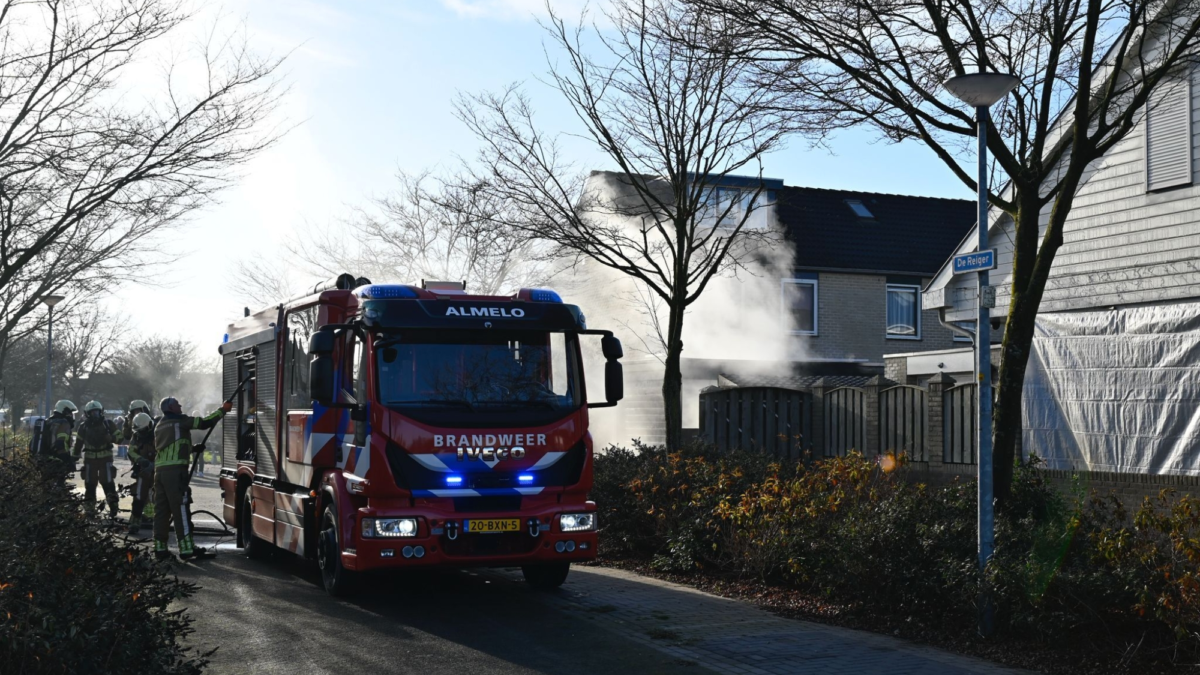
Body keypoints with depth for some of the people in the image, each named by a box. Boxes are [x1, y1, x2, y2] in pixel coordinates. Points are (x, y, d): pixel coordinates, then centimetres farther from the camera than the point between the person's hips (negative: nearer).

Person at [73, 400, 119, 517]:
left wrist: (110, 438, -19)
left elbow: (118, 437, 2)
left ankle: (113, 507, -4)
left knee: (108, 483, -8)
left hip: (105, 458, -2)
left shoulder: (108, 424, 0)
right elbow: (78, 443, 12)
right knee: (90, 484, 5)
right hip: (90, 458, 2)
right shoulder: (83, 427, 5)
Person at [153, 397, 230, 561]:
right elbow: (204, 423, -4)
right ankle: (187, 549, -8)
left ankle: (160, 548, 7)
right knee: (181, 510, -7)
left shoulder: (160, 425, 24)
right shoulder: (179, 421, -2)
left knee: (161, 510, 7)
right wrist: (223, 410, 5)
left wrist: (190, 448, 30)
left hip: (160, 470, 8)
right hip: (175, 470, -8)